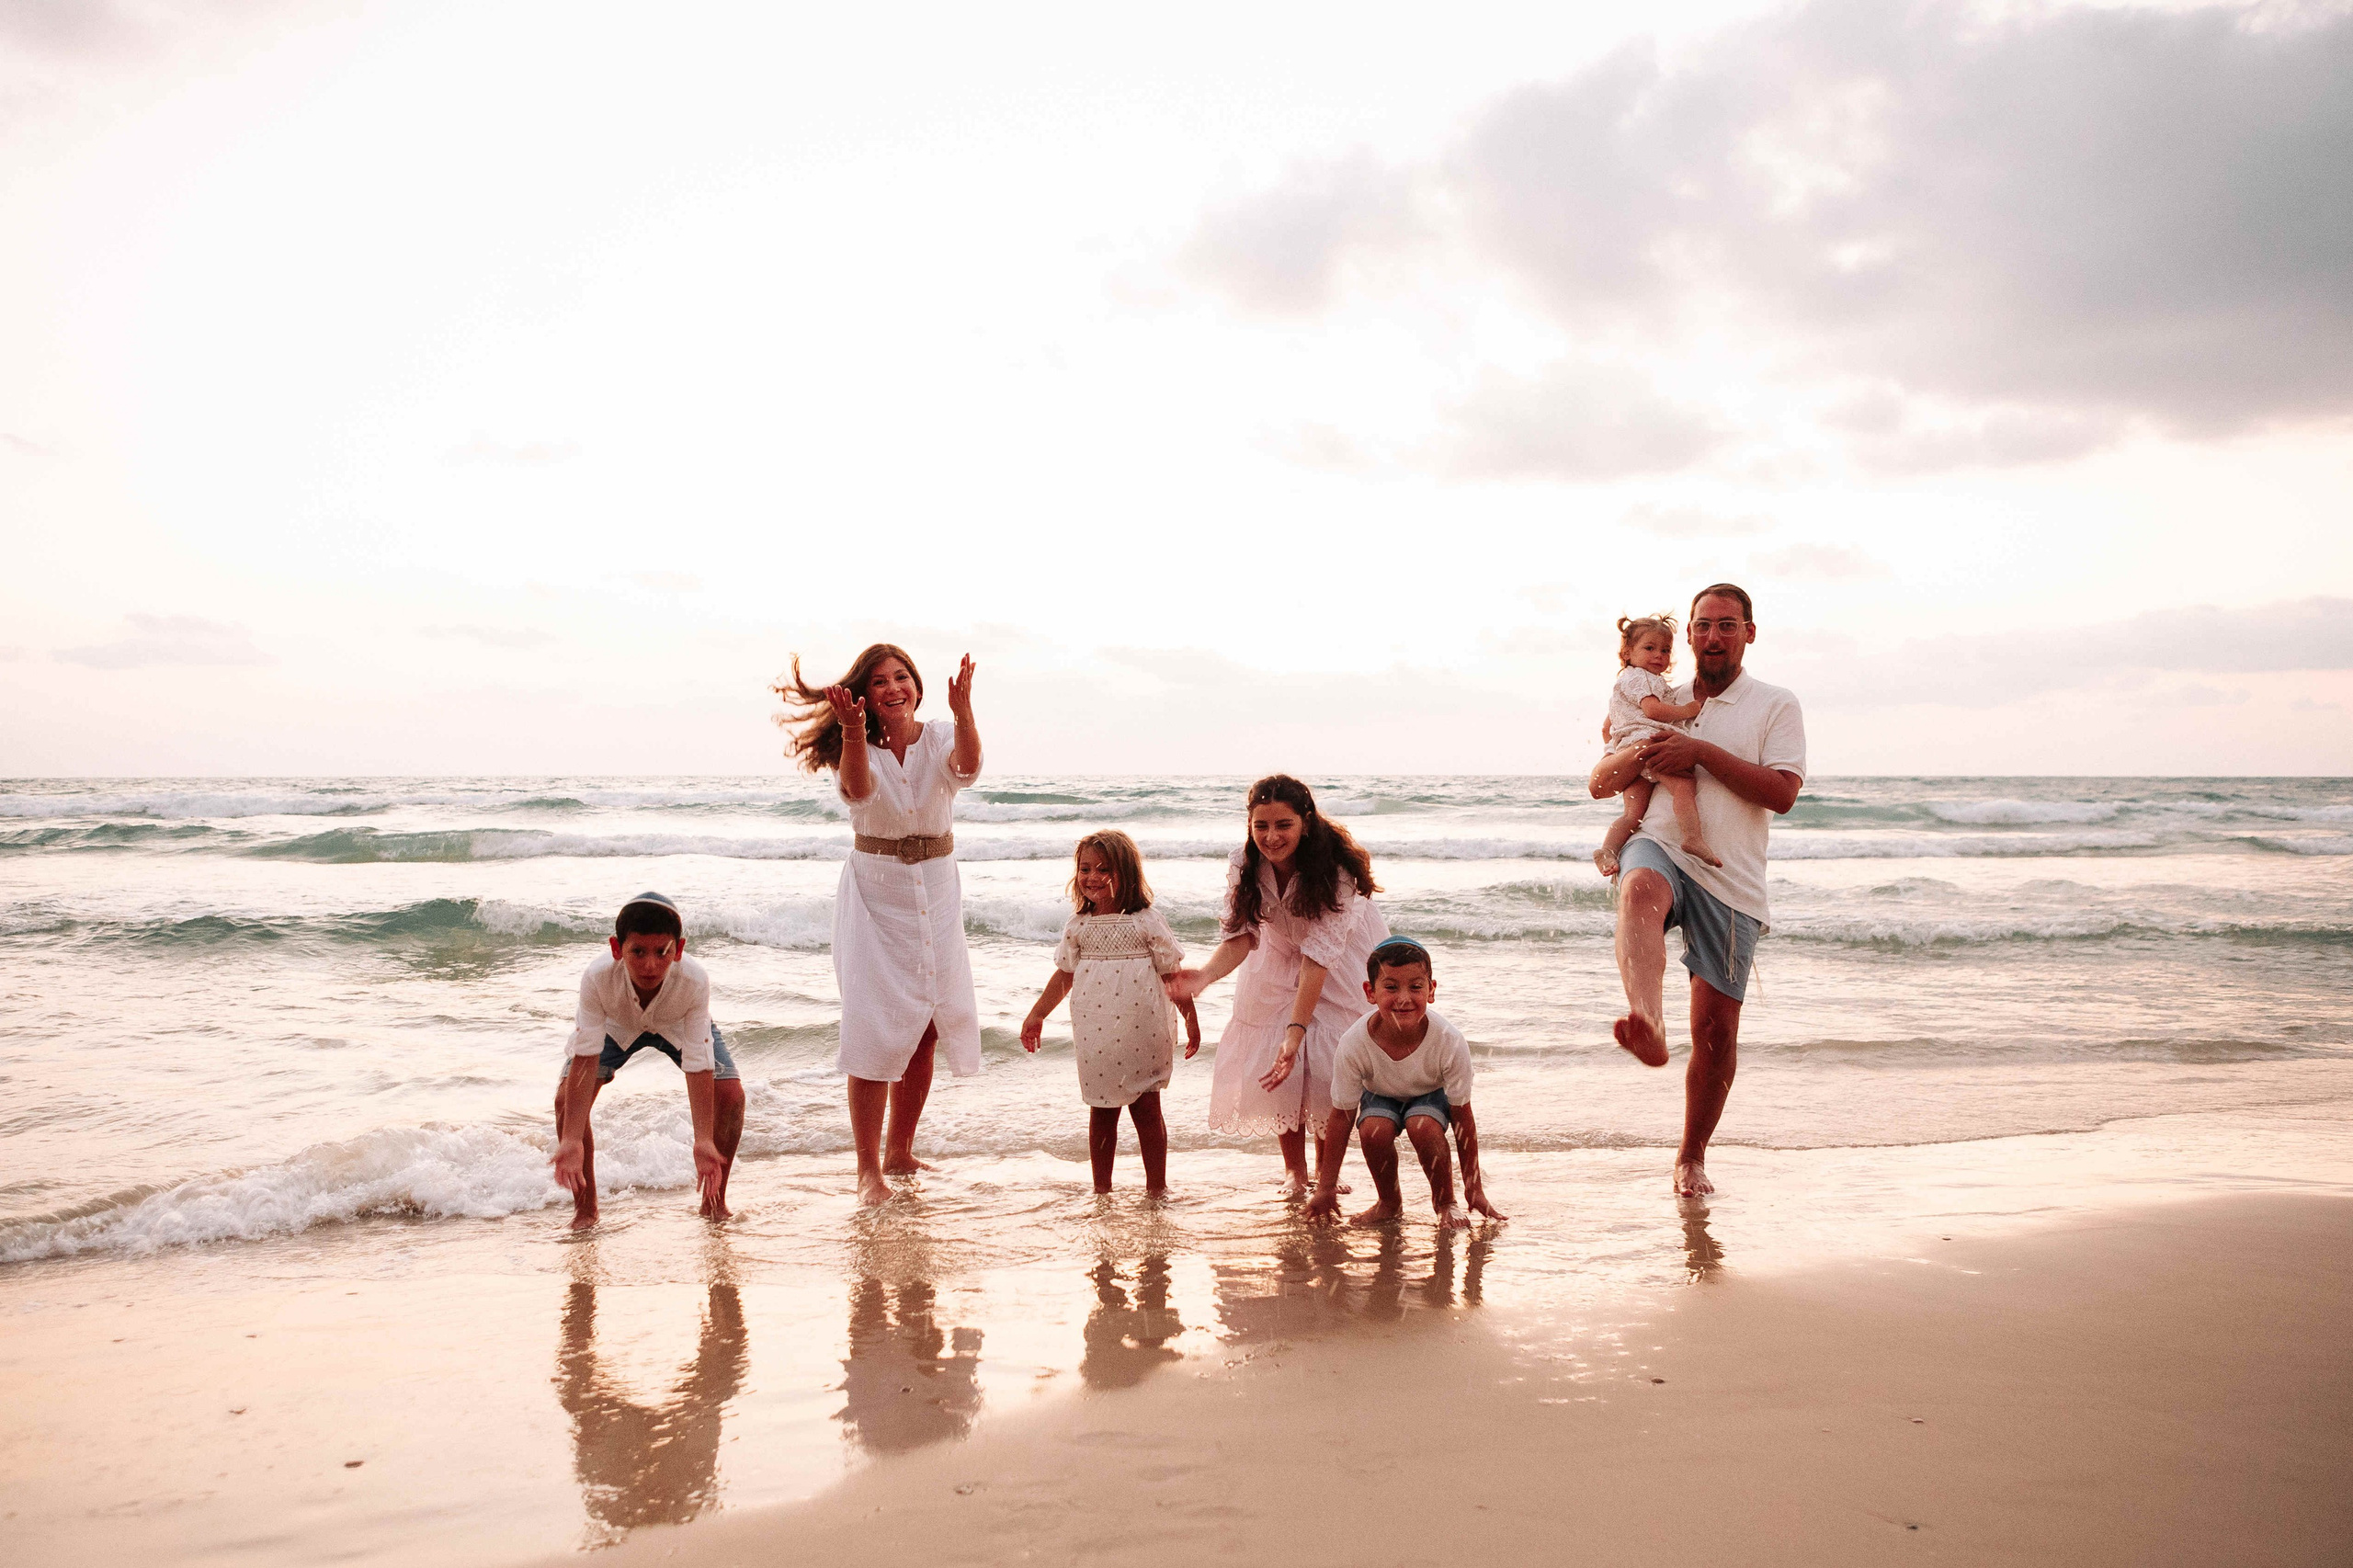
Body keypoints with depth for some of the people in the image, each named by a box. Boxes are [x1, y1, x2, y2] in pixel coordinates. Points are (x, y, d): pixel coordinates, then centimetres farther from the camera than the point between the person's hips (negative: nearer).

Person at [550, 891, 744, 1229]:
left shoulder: (694, 981, -41)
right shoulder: (598, 976, -41)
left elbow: (698, 1066, -38)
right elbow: (585, 1059, -38)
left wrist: (703, 1141, -46)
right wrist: (571, 1140, -44)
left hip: (679, 1027, 0)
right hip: (617, 1025, 1)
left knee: (730, 1095, -17)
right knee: (567, 1098, -17)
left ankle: (715, 1201, 5)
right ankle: (585, 1207, 3)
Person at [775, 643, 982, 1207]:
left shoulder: (940, 739, -4)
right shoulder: (857, 747, -7)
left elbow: (966, 767, -28)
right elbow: (857, 788, -31)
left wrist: (963, 712, -47)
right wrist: (853, 733, -50)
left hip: (936, 895, 3)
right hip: (874, 895, -3)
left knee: (924, 1032, 9)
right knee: (875, 1032, -9)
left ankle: (899, 1153, 25)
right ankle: (868, 1170, -4)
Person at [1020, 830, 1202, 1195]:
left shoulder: (1146, 922, -4)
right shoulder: (1078, 926, 5)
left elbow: (1173, 973, 0)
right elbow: (1065, 975, 15)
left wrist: (1191, 1018, 2)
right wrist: (1036, 1016, 17)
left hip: (1141, 1034, -3)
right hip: (1095, 1038, 3)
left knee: (1147, 1110, 3)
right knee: (1101, 1112, 10)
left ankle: (1156, 1187, 14)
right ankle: (1101, 1189, 20)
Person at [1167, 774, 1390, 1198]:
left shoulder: (1335, 870, -34)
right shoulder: (1244, 865, -21)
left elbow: (1320, 954, -36)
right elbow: (1242, 935, -22)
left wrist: (1296, 1030, -42)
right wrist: (1206, 975, -43)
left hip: (1340, 967, -3)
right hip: (1279, 965, 3)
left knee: (1332, 1069, -10)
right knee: (1277, 1070, -3)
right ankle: (1294, 1171, 17)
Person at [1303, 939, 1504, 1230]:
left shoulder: (1449, 1042, -34)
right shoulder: (1353, 1045, -33)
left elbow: (1463, 1118, -23)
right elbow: (1341, 1116, -20)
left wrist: (1474, 1190, -17)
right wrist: (1326, 1187, -15)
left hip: (1431, 1095, -1)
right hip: (1381, 1096, 1)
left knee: (1423, 1127, -32)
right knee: (1374, 1131, -30)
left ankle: (1446, 1202, -4)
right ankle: (1389, 1202, -1)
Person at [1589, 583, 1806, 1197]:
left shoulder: (1775, 706, 10)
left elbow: (1782, 793, -5)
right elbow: (1600, 784, 18)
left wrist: (1701, 751, -11)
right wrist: (1641, 753, -4)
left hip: (1730, 880, 0)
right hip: (1659, 850, 1)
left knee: (1717, 1026, 1)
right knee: (1641, 891, -39)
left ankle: (1691, 1158, 18)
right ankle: (1648, 1024, -63)